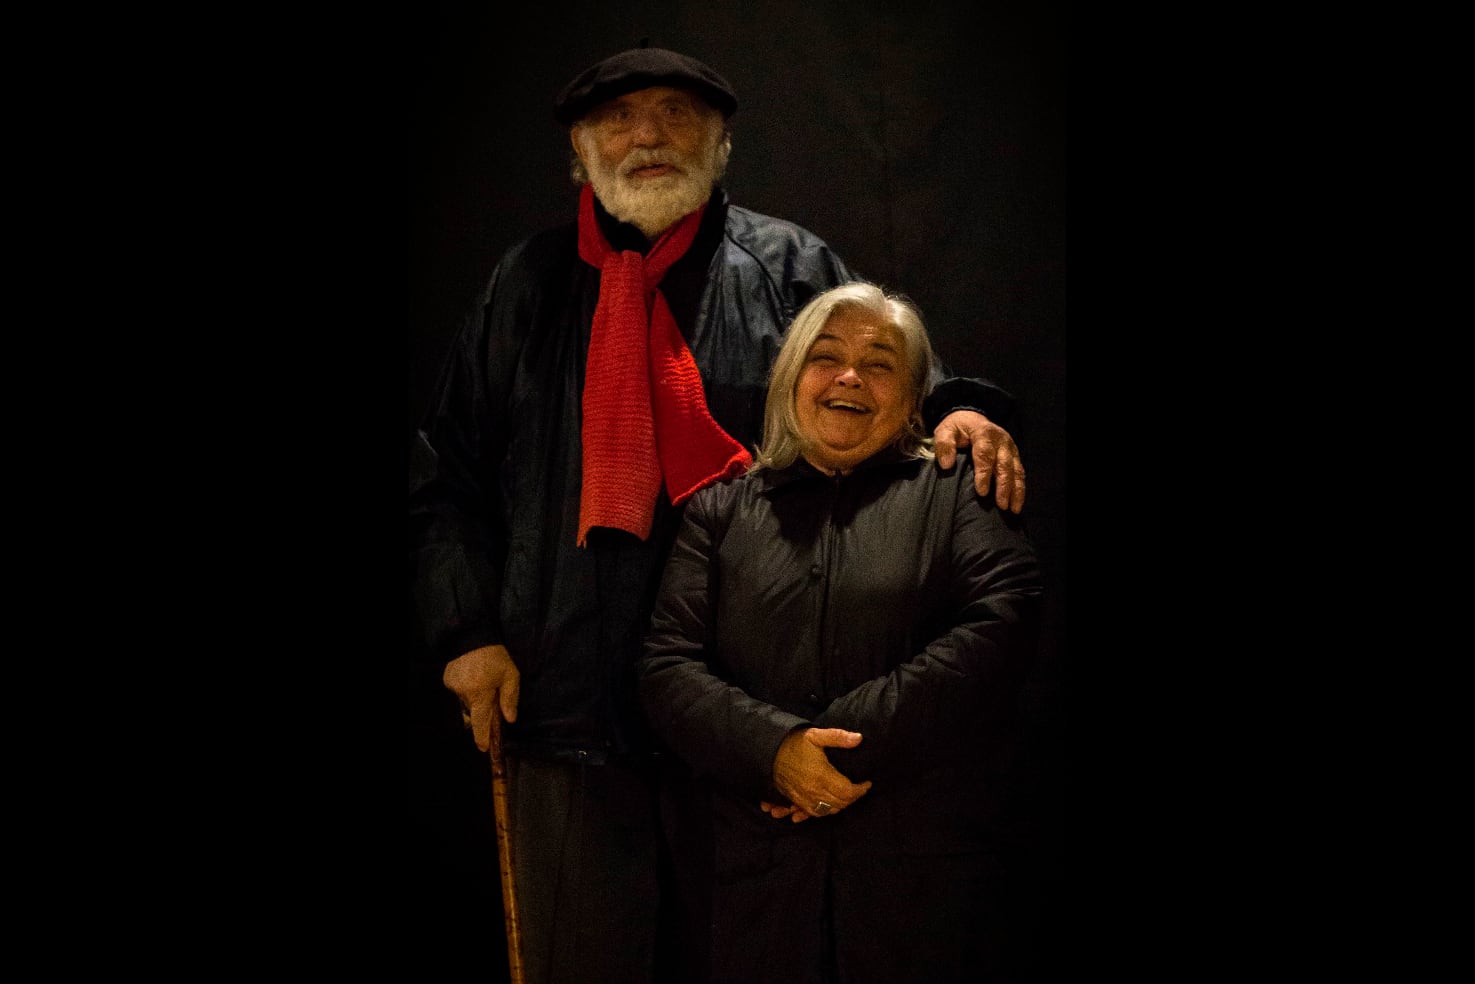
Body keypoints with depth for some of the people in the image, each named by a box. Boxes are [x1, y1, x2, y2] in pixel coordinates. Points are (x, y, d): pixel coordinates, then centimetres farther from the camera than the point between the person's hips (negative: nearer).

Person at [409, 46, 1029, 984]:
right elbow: (448, 474, 13)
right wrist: (466, 631, 2)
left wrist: (961, 410, -15)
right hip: (570, 691, 1)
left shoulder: (790, 266, 6)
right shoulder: (531, 283, 11)